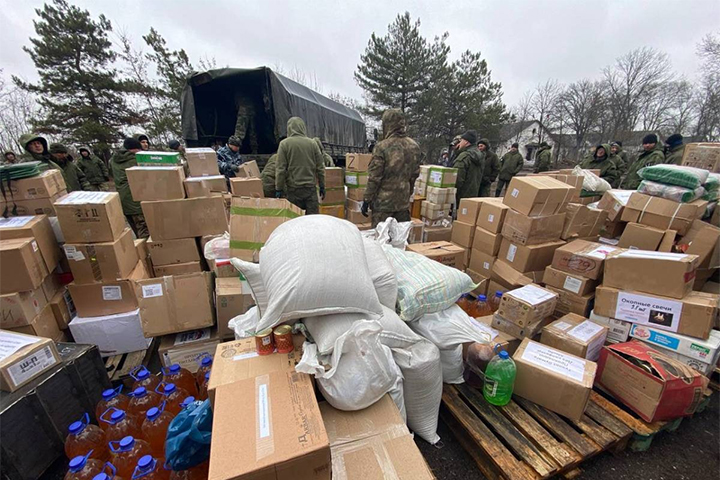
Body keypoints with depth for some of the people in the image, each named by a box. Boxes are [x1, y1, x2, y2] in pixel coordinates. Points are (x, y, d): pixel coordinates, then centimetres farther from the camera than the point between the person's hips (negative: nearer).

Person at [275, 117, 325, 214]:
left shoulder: (284, 144, -2)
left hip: (293, 189, -1)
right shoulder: (312, 143, 4)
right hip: (310, 187, 2)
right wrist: (322, 186, 14)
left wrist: (278, 188, 1)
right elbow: (320, 168, 5)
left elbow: (280, 169, -6)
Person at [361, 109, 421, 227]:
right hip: (404, 201, 6)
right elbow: (415, 175, 10)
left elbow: (374, 177, -14)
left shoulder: (382, 146, -15)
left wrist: (366, 200, -6)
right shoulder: (414, 146, 3)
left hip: (383, 201, -5)